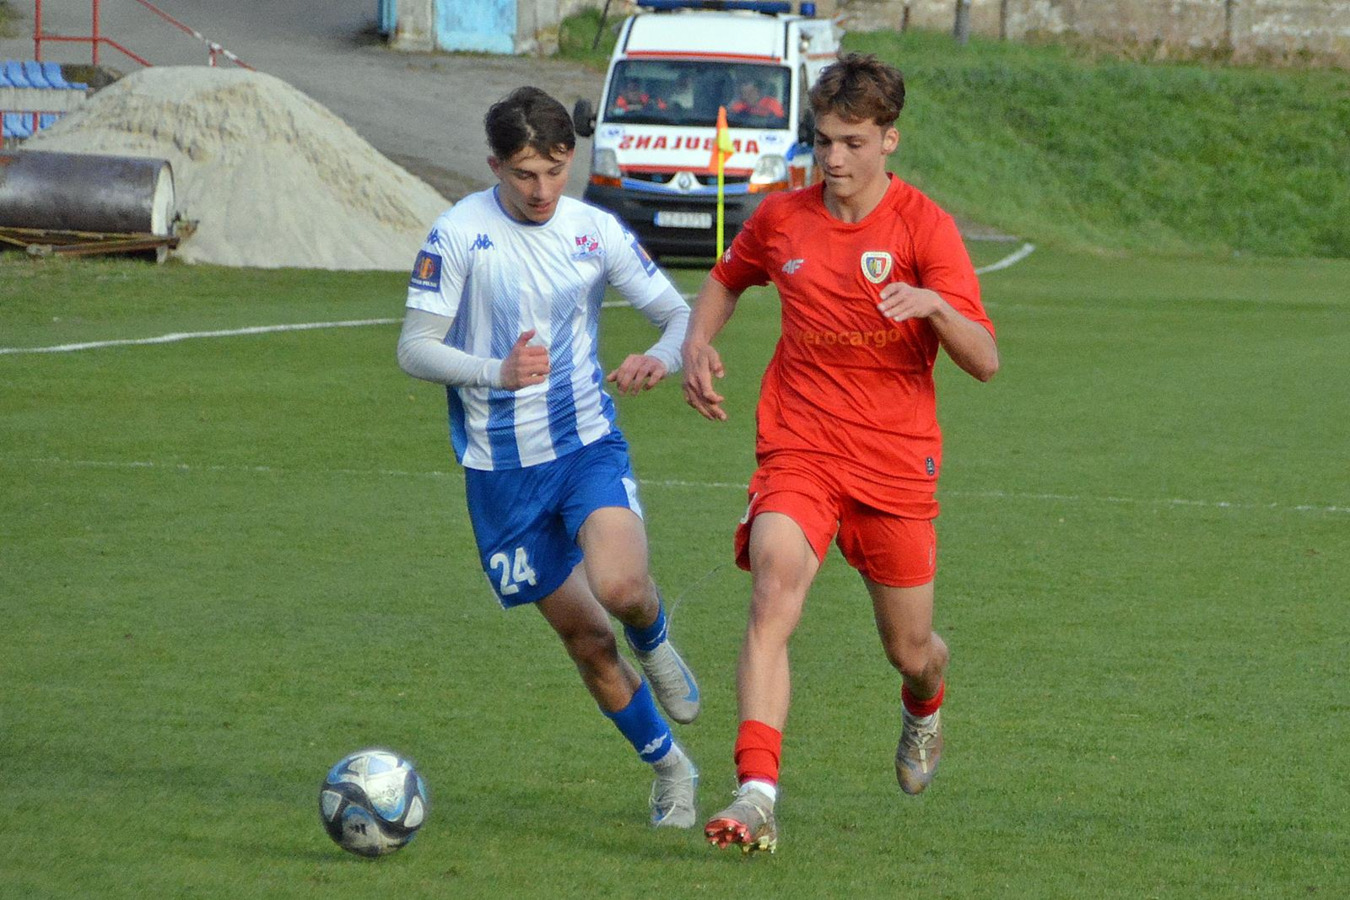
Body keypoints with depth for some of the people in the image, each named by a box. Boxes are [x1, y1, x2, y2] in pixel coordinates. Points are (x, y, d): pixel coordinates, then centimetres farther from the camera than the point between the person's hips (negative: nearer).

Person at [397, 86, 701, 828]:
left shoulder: (597, 232, -1)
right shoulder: (459, 235, -9)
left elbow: (680, 313, 4)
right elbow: (413, 349, -11)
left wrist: (663, 357, -20)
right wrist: (496, 370, -29)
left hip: (588, 445, 0)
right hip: (502, 470, 0)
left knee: (619, 586, -27)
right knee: (585, 640, 5)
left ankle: (655, 646, 9)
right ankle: (670, 768, 25)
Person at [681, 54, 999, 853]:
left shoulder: (923, 225, -8)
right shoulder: (783, 218, 3)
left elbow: (986, 361, -14)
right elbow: (727, 279, 26)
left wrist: (933, 304, -33)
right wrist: (698, 345, 7)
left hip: (896, 458, -1)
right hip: (798, 449, 1)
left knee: (910, 651, 10)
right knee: (774, 594, -25)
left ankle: (925, 707, 50)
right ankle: (758, 793, -33)